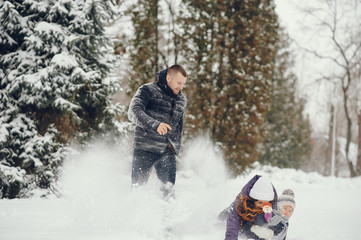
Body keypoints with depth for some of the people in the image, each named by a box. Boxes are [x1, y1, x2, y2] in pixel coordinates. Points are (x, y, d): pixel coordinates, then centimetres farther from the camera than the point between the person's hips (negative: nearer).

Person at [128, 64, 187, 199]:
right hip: (145, 149, -3)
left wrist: (176, 148, 23)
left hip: (167, 152, 3)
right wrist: (155, 124, -31)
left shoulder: (182, 100, 16)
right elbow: (133, 112, -17)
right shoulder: (148, 90, -2)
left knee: (168, 188, -15)